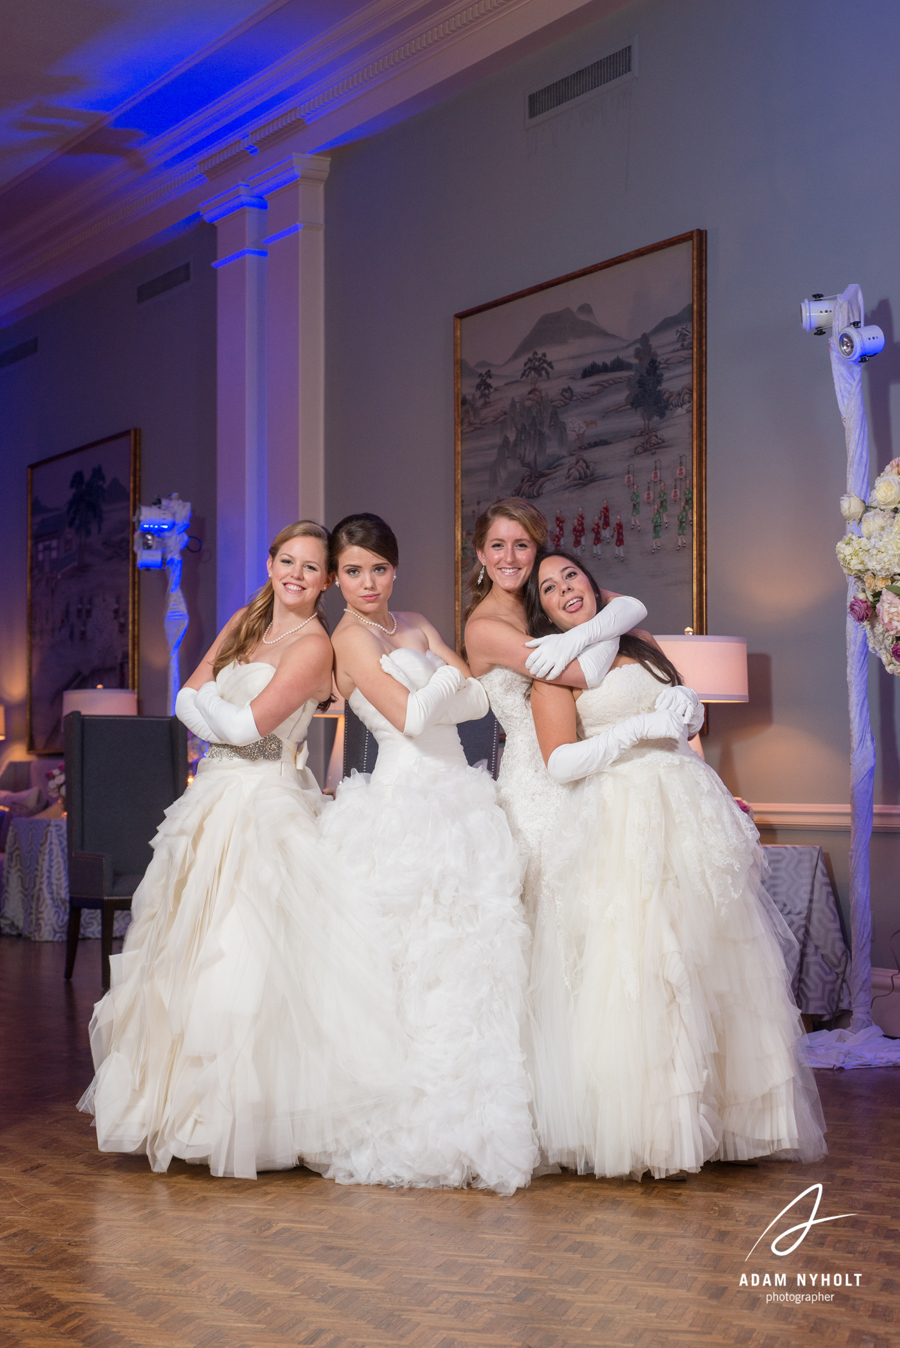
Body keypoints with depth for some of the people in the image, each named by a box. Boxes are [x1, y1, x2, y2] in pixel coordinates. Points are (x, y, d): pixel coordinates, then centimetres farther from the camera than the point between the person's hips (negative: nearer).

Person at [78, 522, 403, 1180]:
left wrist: (212, 706, 3)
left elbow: (248, 724, -16)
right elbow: (187, 699, 10)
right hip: (214, 797, 8)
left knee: (247, 956, -12)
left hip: (266, 804, -8)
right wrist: (229, 723, -8)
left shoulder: (313, 646, -8)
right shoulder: (244, 624, 16)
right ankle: (189, 1106, 17)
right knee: (190, 948, 8)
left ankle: (247, 1116, -6)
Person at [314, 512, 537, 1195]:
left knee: (473, 965, 5)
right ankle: (409, 1134, 3)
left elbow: (477, 700, 10)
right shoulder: (351, 638, -5)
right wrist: (446, 678, 1)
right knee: (413, 971, -7)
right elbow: (410, 715, -14)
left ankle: (473, 1129, 13)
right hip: (404, 807, -7)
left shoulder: (415, 625, 18)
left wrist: (436, 682, -8)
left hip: (460, 803, 7)